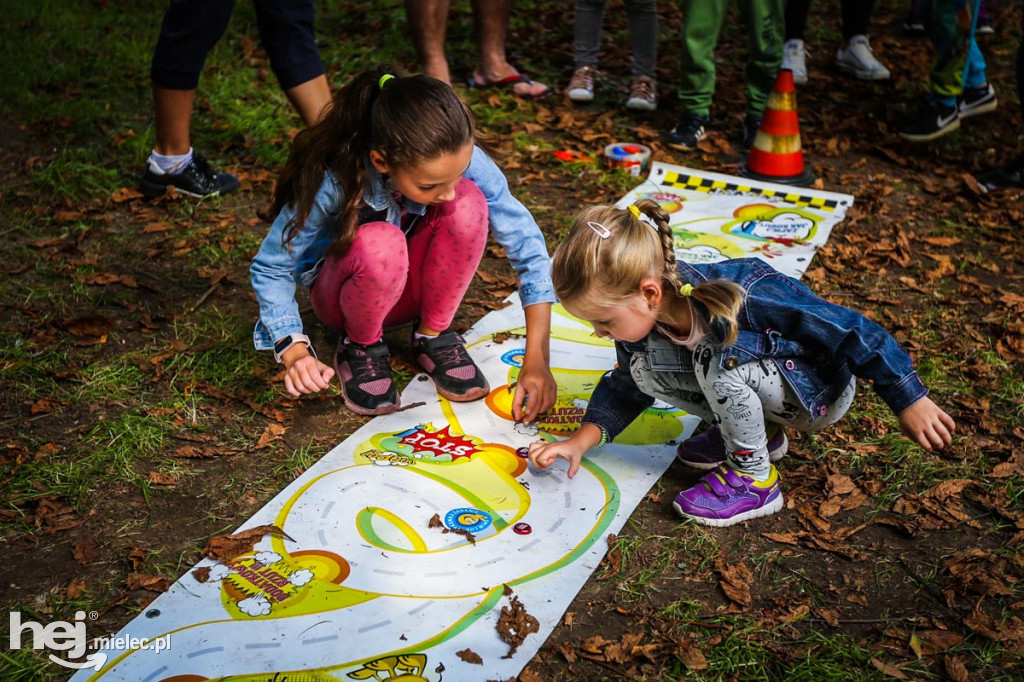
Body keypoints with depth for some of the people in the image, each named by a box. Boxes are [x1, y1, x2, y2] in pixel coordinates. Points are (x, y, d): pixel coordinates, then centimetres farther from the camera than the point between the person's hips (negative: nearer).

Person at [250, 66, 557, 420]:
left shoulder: (461, 159, -28)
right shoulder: (332, 181, -34)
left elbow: (527, 244, -23)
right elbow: (270, 268, -20)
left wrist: (537, 359, -29)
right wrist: (294, 350, -34)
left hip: (413, 284, 3)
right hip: (345, 292, -2)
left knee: (469, 204, -29)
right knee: (380, 244, -39)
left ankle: (433, 335, -7)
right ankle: (361, 347, -7)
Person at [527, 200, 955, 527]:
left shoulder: (740, 298, -37)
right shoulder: (641, 313, -16)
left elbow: (849, 329, -29)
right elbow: (625, 386, 2)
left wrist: (910, 403, -23)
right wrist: (581, 441, -12)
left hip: (821, 392, -7)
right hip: (765, 394, 7)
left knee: (720, 359, -34)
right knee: (645, 368, -12)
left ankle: (754, 479, -13)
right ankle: (755, 433, 5)